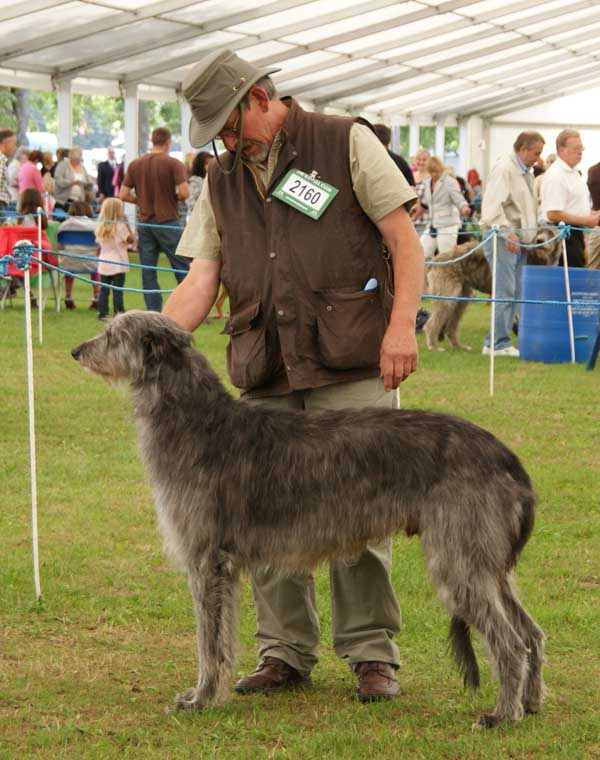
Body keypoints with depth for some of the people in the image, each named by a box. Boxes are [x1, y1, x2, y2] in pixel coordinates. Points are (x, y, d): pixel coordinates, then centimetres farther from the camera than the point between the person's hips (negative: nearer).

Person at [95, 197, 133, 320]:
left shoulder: (100, 227, 5)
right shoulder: (120, 226, -12)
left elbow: (99, 242, 13)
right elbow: (130, 239, -6)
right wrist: (127, 224, -1)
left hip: (104, 263, 5)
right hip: (118, 263, -5)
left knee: (104, 289, 8)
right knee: (117, 290, -2)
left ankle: (102, 313, 9)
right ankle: (118, 312, -3)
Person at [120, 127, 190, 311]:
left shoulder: (135, 165, 4)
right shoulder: (173, 164, -8)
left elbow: (124, 195, 3)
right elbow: (184, 193, -17)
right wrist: (173, 197, 5)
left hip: (145, 222, 3)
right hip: (168, 221, -3)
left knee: (148, 272, 5)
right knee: (182, 268, 3)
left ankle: (154, 312, 4)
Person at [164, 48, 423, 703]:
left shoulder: (345, 144, 2)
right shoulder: (220, 181, 15)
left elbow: (404, 238, -1)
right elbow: (198, 285, 8)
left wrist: (402, 322, -13)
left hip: (350, 364, -5)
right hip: (264, 376, 5)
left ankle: (371, 653, 6)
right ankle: (285, 651, 15)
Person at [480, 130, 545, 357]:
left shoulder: (526, 172, 20)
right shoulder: (503, 169, -10)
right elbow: (493, 206, -19)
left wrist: (533, 234, 16)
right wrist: (507, 232, -25)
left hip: (520, 240, 9)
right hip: (503, 240, -9)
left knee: (513, 293, 7)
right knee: (505, 291, -11)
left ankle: (497, 342, 11)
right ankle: (499, 343, -10)